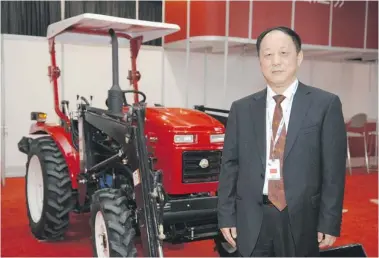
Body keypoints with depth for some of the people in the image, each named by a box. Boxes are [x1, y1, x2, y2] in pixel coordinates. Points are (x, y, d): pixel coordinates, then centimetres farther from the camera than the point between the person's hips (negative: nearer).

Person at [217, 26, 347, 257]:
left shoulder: (325, 104, -3)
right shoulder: (242, 109, 4)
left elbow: (334, 169, -4)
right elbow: (230, 166, 5)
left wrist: (330, 222, -7)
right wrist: (226, 216, 2)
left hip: (301, 219, -1)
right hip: (252, 220, 2)